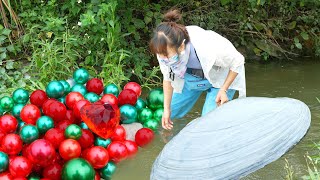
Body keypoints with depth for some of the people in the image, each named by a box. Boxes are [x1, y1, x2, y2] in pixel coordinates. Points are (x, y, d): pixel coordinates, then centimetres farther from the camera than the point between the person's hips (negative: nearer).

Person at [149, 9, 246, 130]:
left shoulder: (211, 48, -46)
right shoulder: (165, 50, -31)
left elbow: (238, 61, -24)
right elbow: (168, 78, -9)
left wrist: (223, 90, -23)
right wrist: (166, 109, -6)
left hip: (219, 79, -4)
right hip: (190, 78, 5)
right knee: (171, 114, 9)